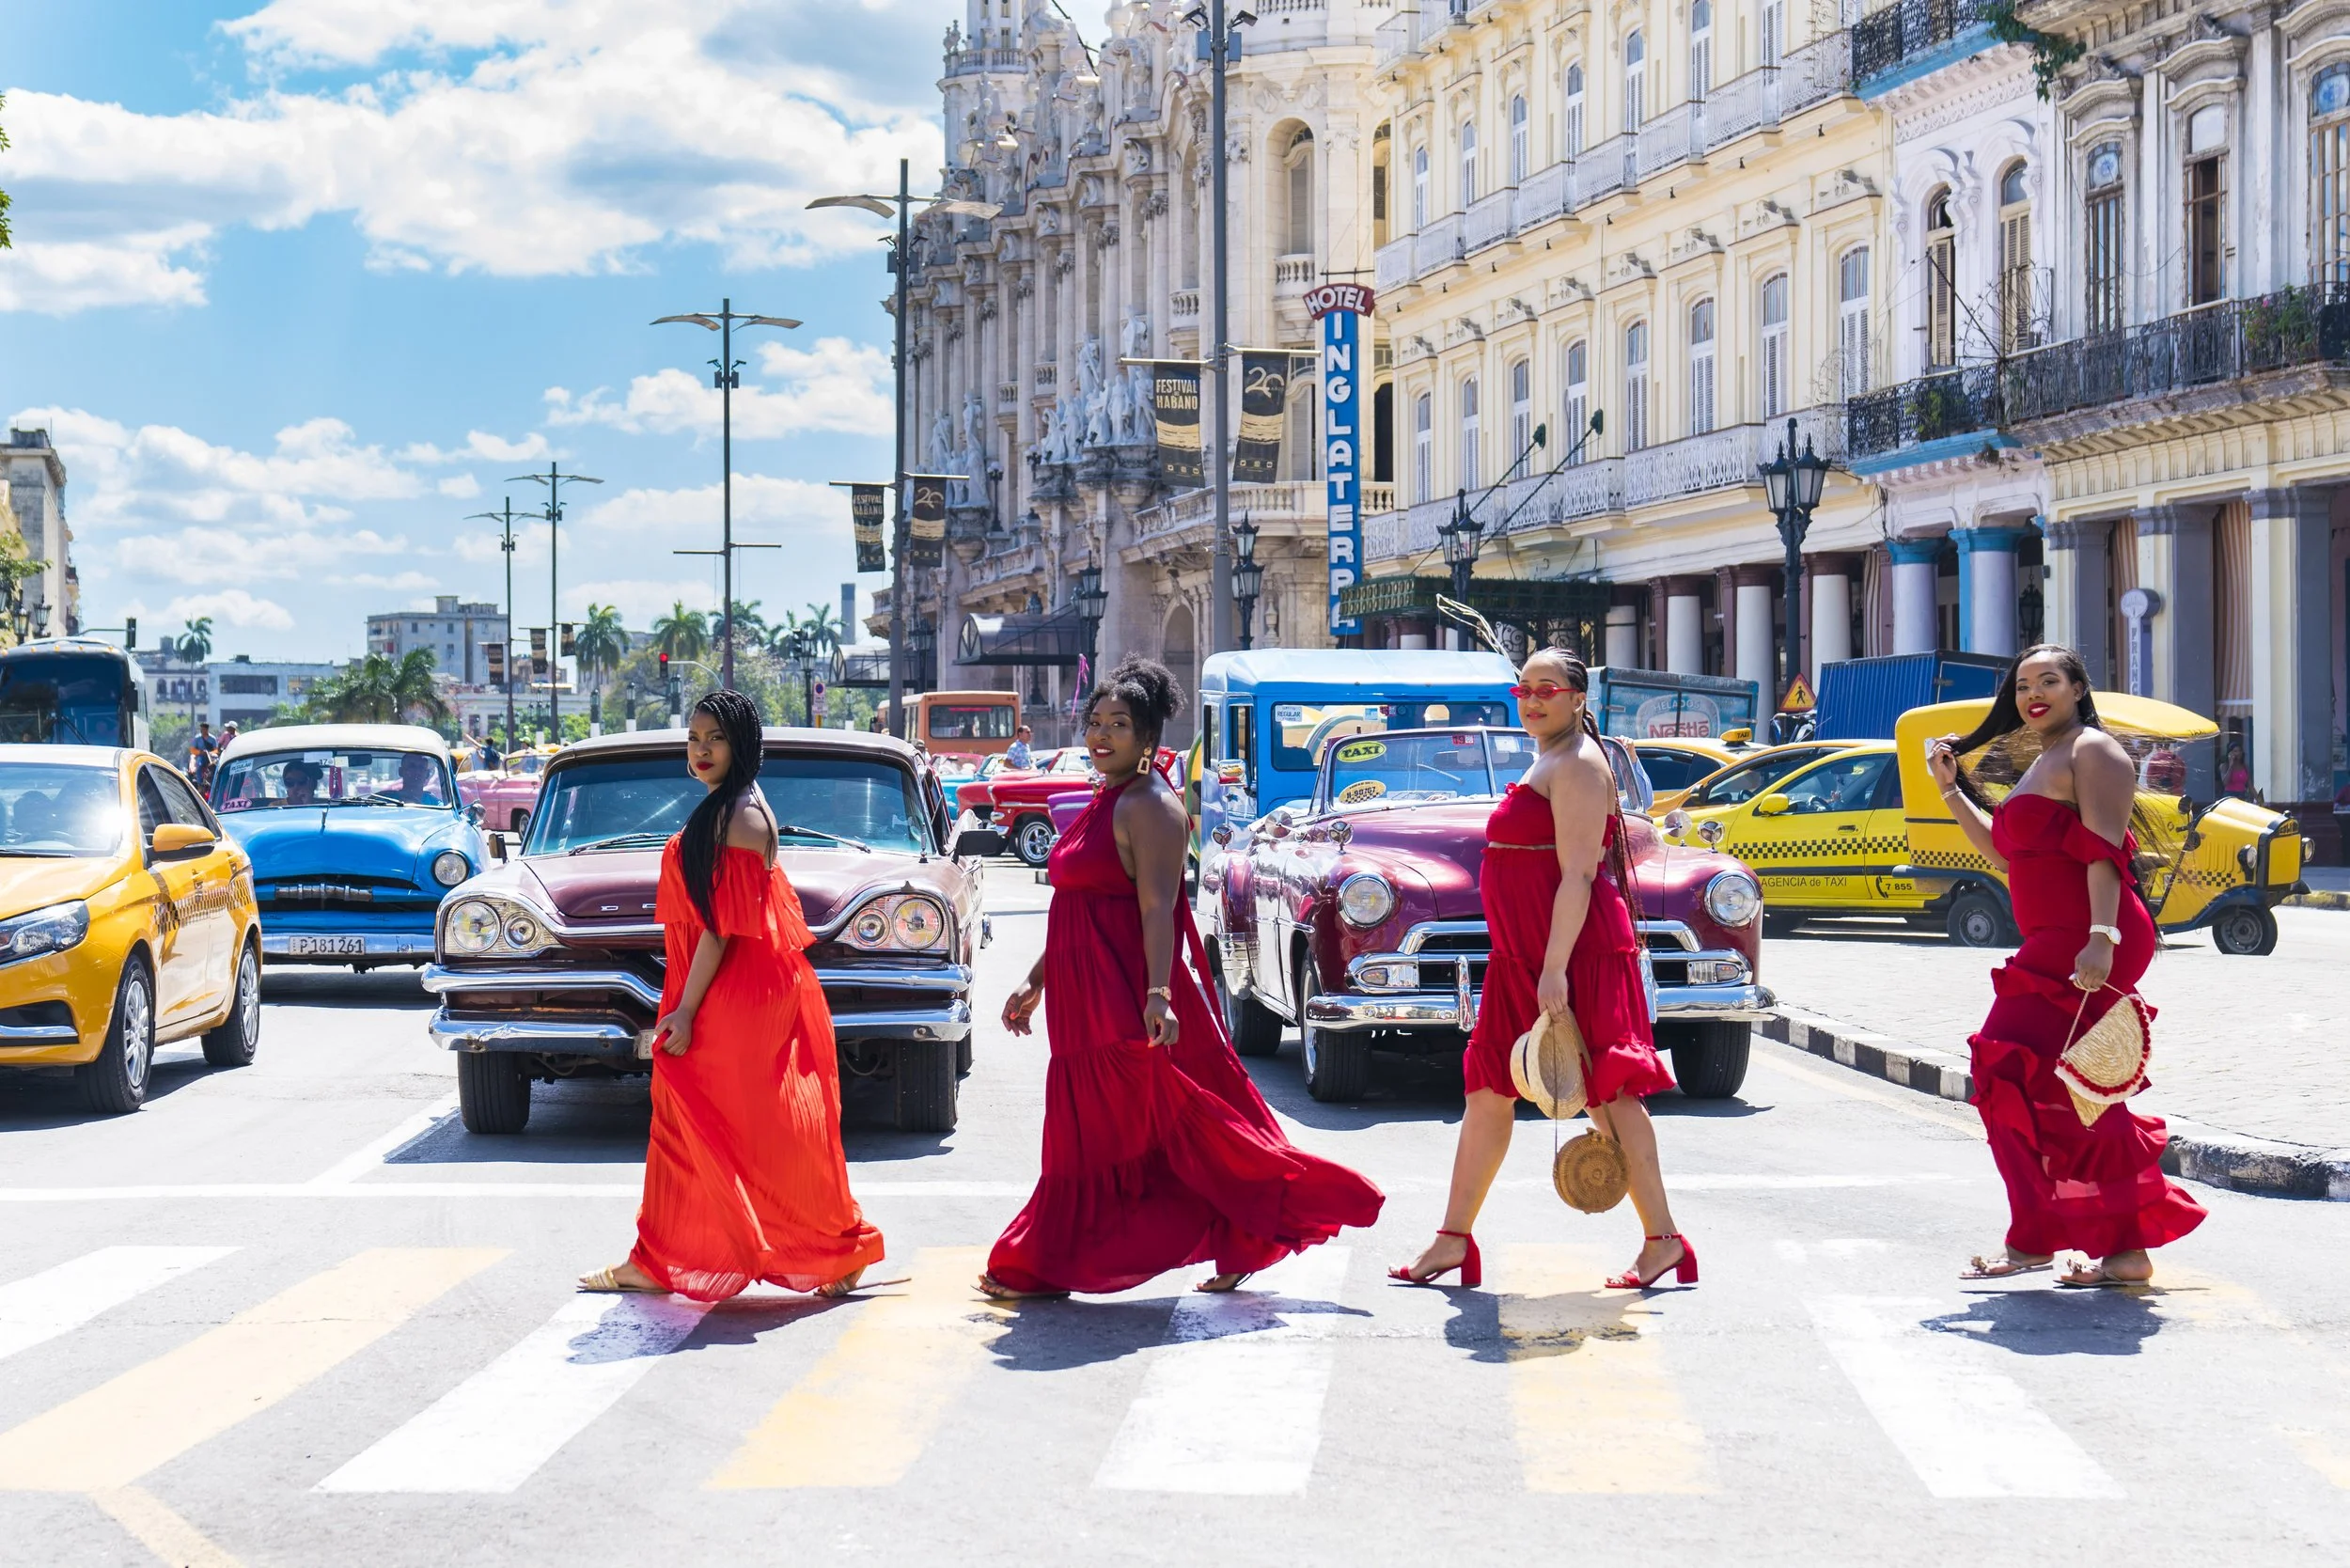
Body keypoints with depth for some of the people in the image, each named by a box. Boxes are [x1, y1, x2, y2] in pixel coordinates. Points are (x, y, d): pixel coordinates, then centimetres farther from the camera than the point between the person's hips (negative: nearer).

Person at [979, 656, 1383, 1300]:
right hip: (1088, 1004, 10)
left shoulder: (1148, 805, -12)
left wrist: (1159, 993, -33)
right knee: (1085, 1133, 10)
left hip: (1130, 1007, -10)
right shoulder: (1103, 804, 17)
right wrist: (1037, 982, 26)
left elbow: (1157, 909, -23)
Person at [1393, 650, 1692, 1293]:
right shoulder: (1548, 762, 19)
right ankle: (1455, 1239, 15)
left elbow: (1577, 875, -20)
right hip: (1519, 958, 10)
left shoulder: (1576, 763, -12)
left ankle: (1663, 1240, -3)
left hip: (1574, 951, -10)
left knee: (1606, 1090, -8)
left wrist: (1554, 970, -25)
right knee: (1487, 1090, 10)